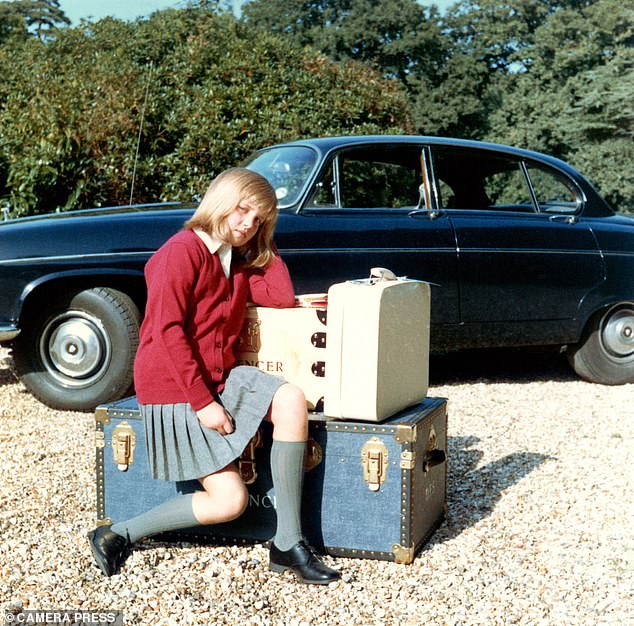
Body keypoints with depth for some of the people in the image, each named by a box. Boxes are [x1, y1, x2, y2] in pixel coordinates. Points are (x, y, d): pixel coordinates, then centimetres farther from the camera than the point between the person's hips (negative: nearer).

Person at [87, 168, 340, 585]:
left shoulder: (240, 262, 14)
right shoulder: (182, 251, -12)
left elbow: (282, 298, -1)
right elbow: (167, 332, -19)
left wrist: (265, 241, 6)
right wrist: (203, 402, -21)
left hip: (223, 378, 7)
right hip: (174, 389, -7)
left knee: (291, 401, -23)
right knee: (230, 501, -12)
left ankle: (289, 544, -15)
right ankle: (118, 535, 6)